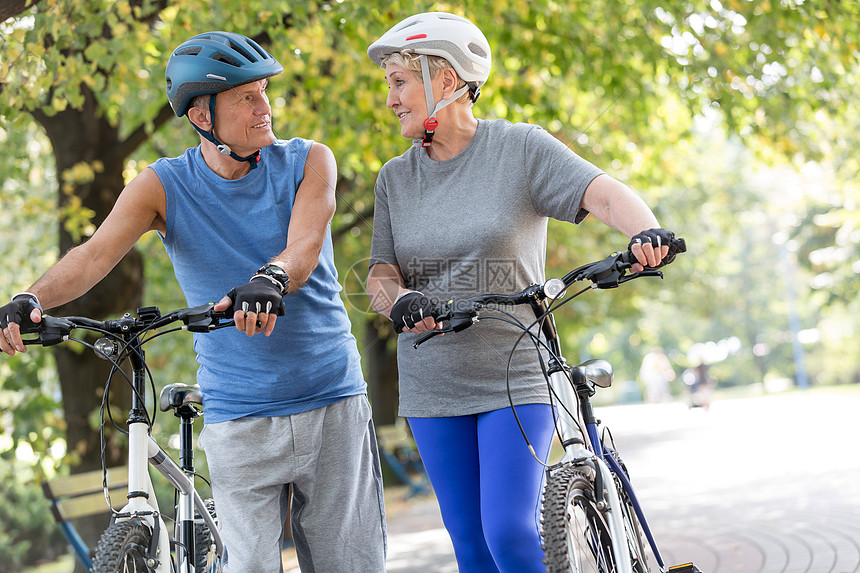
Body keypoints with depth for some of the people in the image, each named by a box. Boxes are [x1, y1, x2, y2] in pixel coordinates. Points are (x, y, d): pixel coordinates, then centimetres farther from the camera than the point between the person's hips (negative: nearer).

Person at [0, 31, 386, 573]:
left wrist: (269, 281, -44)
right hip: (239, 420, -1)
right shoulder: (164, 186, -3)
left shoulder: (309, 160, -2)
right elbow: (96, 253, -17)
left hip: (333, 405, 1)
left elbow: (305, 244, -20)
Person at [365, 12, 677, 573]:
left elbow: (607, 195, -18)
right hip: (431, 384, 4)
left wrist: (646, 232, -40)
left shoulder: (521, 148, -5)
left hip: (516, 379, -4)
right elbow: (380, 276, 2)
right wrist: (402, 299, -22)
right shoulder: (395, 177, 7)